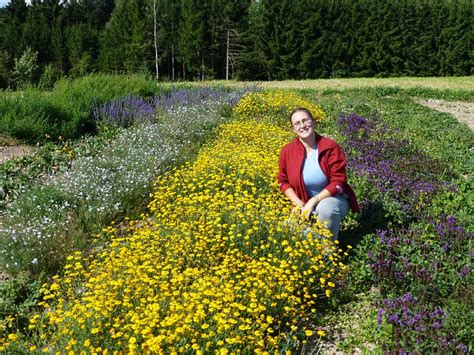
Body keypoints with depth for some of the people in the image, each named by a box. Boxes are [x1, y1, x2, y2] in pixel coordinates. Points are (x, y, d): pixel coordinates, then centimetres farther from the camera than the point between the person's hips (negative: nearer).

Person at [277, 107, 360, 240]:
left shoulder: (330, 147, -15)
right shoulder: (287, 151, -7)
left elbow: (338, 182, -15)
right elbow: (284, 182, 6)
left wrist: (313, 201, -24)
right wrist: (298, 202, -11)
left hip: (334, 198, -2)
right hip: (305, 204, 3)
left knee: (325, 207, -37)